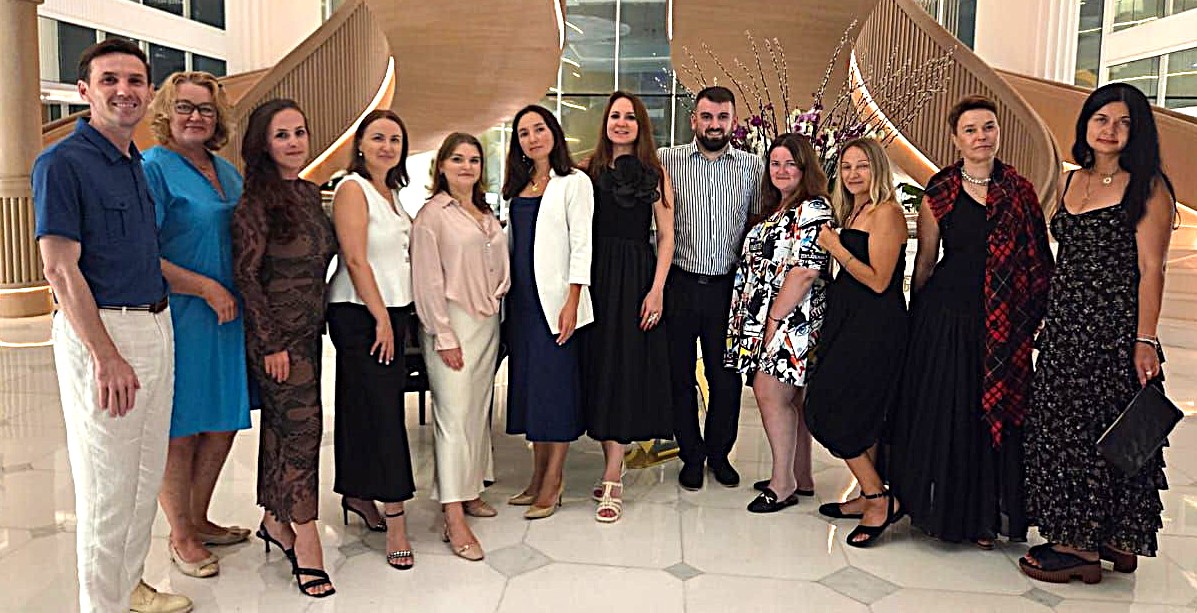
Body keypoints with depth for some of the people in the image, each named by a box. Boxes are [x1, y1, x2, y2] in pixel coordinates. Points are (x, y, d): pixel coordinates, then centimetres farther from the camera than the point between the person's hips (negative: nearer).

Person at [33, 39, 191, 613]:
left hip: (154, 327, 8)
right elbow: (60, 268, -16)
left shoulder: (136, 162, 13)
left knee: (146, 475, 17)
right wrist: (106, 356, -20)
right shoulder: (62, 162, -11)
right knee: (107, 483, 2)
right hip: (99, 332, -8)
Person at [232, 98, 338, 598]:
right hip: (276, 336, -7)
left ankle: (274, 520, 28)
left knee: (281, 424, 15)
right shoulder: (258, 201, -13)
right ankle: (306, 541, 3)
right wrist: (271, 343, -16)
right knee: (302, 426, -6)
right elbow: (246, 275, -15)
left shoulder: (310, 193, 10)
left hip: (309, 332, 7)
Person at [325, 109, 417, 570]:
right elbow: (356, 260, -16)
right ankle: (395, 518, -4)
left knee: (365, 406, 14)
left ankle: (357, 495, 26)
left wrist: (393, 316, 11)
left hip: (391, 310, 8)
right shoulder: (352, 189, -9)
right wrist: (381, 318, -17)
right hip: (360, 314, -8)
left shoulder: (391, 192, 15)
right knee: (381, 410, -8)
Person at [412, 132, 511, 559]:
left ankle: (469, 492, 25)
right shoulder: (432, 215, -6)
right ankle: (454, 521, -9)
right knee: (454, 415, -10)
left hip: (488, 321, 7)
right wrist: (444, 336, -16)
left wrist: (496, 303, 11)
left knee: (480, 410, 12)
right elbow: (427, 281, -11)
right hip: (453, 322, -7)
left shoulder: (487, 214, 15)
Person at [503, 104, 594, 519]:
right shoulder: (517, 186, 16)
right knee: (528, 381, 9)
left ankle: (553, 483, 4)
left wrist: (572, 302, -16)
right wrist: (504, 292, 12)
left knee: (556, 383, -4)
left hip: (554, 297, -6)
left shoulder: (574, 182, -2)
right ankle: (538, 476, 18)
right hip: (522, 297, 7)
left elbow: (581, 245, -9)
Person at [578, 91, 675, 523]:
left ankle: (611, 481, -1)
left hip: (636, 276, -2)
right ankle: (614, 466, 18)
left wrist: (657, 289, -9)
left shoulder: (655, 174, 4)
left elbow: (666, 236, 0)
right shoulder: (589, 172, 10)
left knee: (625, 369, -4)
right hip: (596, 276, 3)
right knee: (599, 367, 4)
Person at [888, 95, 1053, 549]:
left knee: (996, 415, 7)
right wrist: (918, 316, 8)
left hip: (1002, 323, 2)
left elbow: (1036, 261, 7)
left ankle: (985, 516, 23)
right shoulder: (939, 194, 0)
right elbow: (925, 262, 6)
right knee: (942, 416, 5)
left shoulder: (1019, 192, 5)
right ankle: (943, 510, 23)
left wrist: (1036, 317, 0)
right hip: (946, 319, -1)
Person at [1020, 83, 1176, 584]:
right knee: (1061, 426, 10)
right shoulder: (1070, 181, 13)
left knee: (1099, 430, 1)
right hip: (1064, 325, 7)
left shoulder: (1147, 187, -6)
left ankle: (1084, 544, 13)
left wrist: (1145, 341, -16)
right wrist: (1046, 318, 13)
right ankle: (1077, 536, 24)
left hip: (1114, 326, -7)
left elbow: (1150, 269, -10)